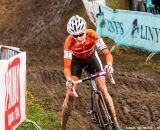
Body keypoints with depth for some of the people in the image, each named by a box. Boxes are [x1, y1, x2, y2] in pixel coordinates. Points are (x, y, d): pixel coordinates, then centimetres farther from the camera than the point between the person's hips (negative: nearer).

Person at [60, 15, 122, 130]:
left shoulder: (92, 35, -35)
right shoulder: (69, 42, -35)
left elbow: (107, 53, -38)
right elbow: (67, 67, -33)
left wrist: (109, 65, -59)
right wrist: (68, 79, -53)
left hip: (92, 57, 1)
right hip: (77, 60, -1)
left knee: (103, 90, -9)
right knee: (70, 94, -10)